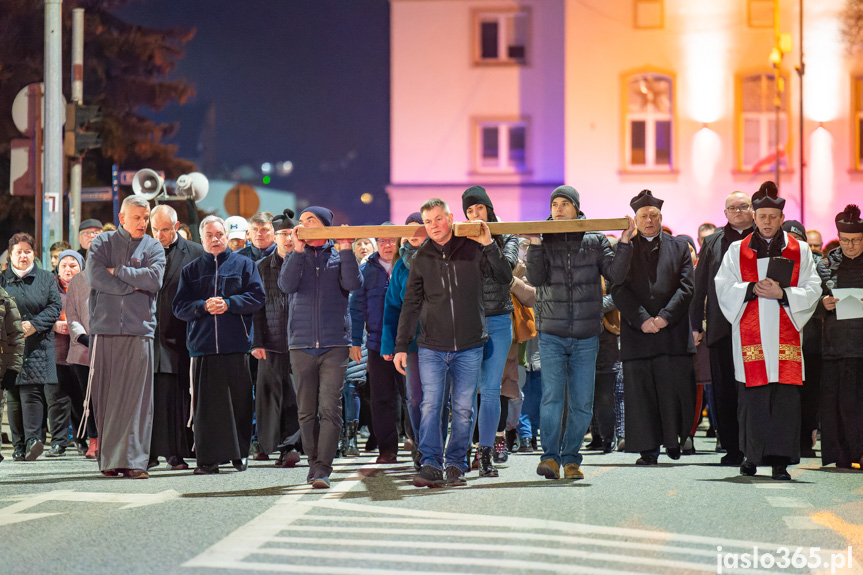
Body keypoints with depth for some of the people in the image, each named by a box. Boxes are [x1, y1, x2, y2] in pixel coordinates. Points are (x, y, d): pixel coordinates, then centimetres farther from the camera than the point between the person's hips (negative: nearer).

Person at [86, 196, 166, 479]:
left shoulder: (153, 247, 11)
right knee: (104, 395, 1)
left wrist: (118, 271, -3)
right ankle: (107, 459, 8)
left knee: (136, 397, -7)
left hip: (139, 330, 0)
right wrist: (134, 285, -5)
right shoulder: (102, 243, 11)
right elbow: (96, 277, -5)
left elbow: (154, 279, -6)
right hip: (105, 328, 0)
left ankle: (133, 459, -8)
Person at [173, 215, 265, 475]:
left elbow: (256, 297, 0)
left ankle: (239, 453, 11)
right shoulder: (191, 270, 14)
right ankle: (208, 458, 1)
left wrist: (229, 303, -13)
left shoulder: (244, 265, 10)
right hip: (203, 345, 1)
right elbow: (179, 307, 6)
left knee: (239, 401, 0)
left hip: (236, 345, -1)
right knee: (205, 403, -2)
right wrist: (203, 306, -12)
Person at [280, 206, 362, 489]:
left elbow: (353, 284, -7)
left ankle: (323, 469, -11)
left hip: (334, 343, -2)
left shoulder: (339, 256, 10)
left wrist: (346, 250, -10)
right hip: (302, 344, 2)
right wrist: (298, 250, -9)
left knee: (330, 408, -10)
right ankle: (314, 463, 16)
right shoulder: (296, 257, 13)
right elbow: (287, 285, -6)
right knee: (306, 410, 4)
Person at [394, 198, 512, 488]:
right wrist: (401, 346, 5)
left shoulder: (473, 249, 2)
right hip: (432, 346, 1)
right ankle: (431, 465, -6)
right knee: (430, 404, -8)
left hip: (469, 346, 0)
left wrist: (489, 245, -14)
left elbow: (505, 277, -3)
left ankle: (456, 464, 13)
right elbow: (411, 304, 9)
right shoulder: (422, 257, 6)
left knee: (463, 408, 3)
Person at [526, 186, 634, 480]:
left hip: (586, 336, 1)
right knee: (552, 396, -12)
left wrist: (625, 241, -11)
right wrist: (535, 244, -18)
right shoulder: (544, 240, 5)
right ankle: (550, 456, -8)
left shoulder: (595, 240, 6)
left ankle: (571, 459, 12)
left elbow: (616, 274, -1)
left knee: (582, 403, 3)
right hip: (551, 334, -1)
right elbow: (536, 278, -8)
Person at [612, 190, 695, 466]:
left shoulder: (679, 248, 13)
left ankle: (673, 439, 15)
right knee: (640, 389, -2)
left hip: (673, 331, 0)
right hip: (636, 331, 0)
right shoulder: (624, 249, 10)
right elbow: (618, 289, 0)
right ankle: (648, 450, 3)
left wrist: (664, 317, -10)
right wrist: (642, 319, -11)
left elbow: (685, 287, 4)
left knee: (675, 387, -3)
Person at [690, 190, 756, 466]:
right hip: (721, 327, 2)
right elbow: (700, 285, 13)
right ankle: (732, 448, 8)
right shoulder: (713, 242, 13)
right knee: (725, 389, 2)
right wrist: (696, 324, 8)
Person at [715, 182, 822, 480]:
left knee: (785, 397, -7)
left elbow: (812, 290, 4)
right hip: (750, 335, 0)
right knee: (752, 396, -3)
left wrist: (783, 294, -12)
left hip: (785, 334, 0)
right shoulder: (737, 250, 11)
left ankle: (780, 460, -5)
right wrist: (753, 289, -12)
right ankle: (752, 455, 8)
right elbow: (723, 287, 3)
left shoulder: (799, 251, 10)